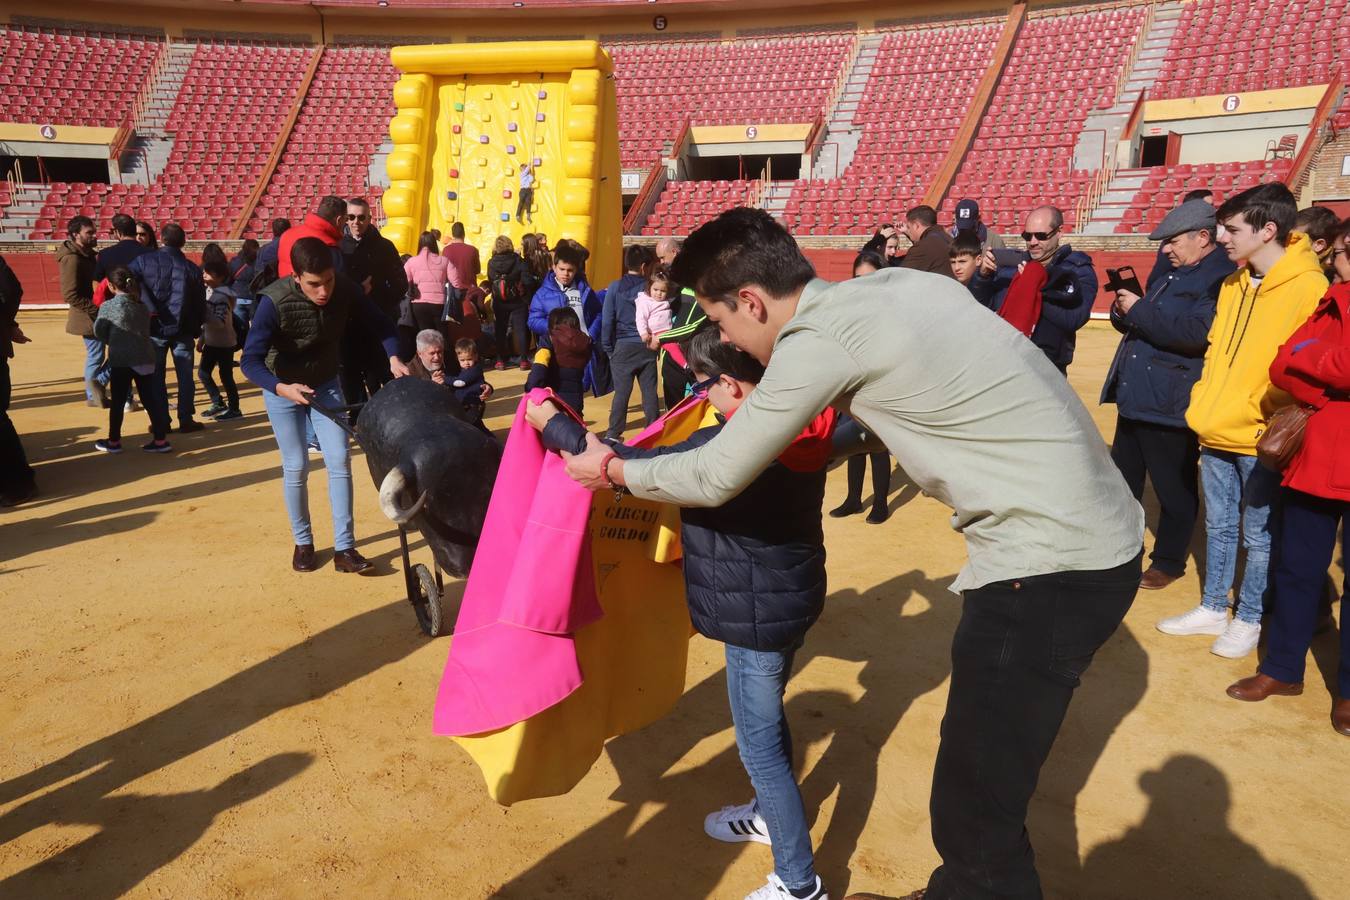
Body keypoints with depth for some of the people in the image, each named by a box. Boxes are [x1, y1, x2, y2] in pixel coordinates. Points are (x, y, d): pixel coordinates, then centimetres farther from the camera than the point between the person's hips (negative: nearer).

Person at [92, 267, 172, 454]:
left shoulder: (107, 306, -6)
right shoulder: (143, 307, 7)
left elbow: (99, 331, -1)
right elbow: (146, 329, 11)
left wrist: (112, 342, 16)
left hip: (121, 360, -4)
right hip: (145, 358, 4)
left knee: (118, 401, 8)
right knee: (149, 399, 8)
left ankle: (114, 441, 19)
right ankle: (161, 439, 6)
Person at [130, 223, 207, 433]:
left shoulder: (144, 261, -3)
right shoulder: (192, 268, 2)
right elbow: (200, 303, 3)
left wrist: (149, 309, -21)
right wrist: (196, 329, 10)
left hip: (155, 327, -1)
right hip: (183, 329, 1)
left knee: (156, 376, 9)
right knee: (185, 375, 8)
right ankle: (186, 420, 10)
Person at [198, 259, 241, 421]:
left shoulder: (222, 296, -18)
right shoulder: (209, 292, 9)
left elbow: (220, 322, -27)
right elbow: (207, 319, 16)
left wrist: (202, 317, -30)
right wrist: (201, 339, 17)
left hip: (224, 343, -9)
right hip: (211, 342, 9)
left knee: (226, 377, -1)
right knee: (203, 373, 11)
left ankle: (234, 409, 12)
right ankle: (218, 404, 24)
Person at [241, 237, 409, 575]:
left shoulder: (345, 289, -22)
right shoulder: (275, 302, -30)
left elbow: (380, 324, -9)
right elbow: (251, 361, -30)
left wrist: (393, 358, -28)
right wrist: (281, 388, -48)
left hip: (326, 384, 3)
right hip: (282, 388, -3)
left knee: (340, 461, -5)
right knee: (296, 467, 0)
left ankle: (344, 548, 1)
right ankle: (303, 542, 19)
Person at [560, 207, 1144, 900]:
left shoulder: (817, 340, -17)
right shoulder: (898, 283, 7)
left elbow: (715, 478, -8)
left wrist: (612, 468, 8)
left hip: (1052, 565, -10)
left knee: (976, 814, 2)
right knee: (978, 773, 23)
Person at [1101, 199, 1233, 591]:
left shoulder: (1222, 277, -13)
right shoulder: (1171, 274, 16)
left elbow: (1196, 332, -27)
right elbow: (1138, 325, 20)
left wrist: (1138, 309, -21)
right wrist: (1124, 310, -2)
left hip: (1170, 406, -9)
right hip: (1135, 398, 9)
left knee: (1174, 490, 5)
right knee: (1122, 481, 18)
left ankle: (1169, 561, 20)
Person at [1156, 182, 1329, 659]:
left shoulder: (1308, 288, -14)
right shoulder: (1234, 284, 9)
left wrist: (1263, 415, -17)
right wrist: (1203, 406, 10)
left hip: (1260, 439, -7)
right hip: (1217, 433, 7)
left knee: (1258, 535, 8)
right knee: (1219, 525, 17)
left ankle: (1248, 620, 23)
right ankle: (1212, 609, 31)